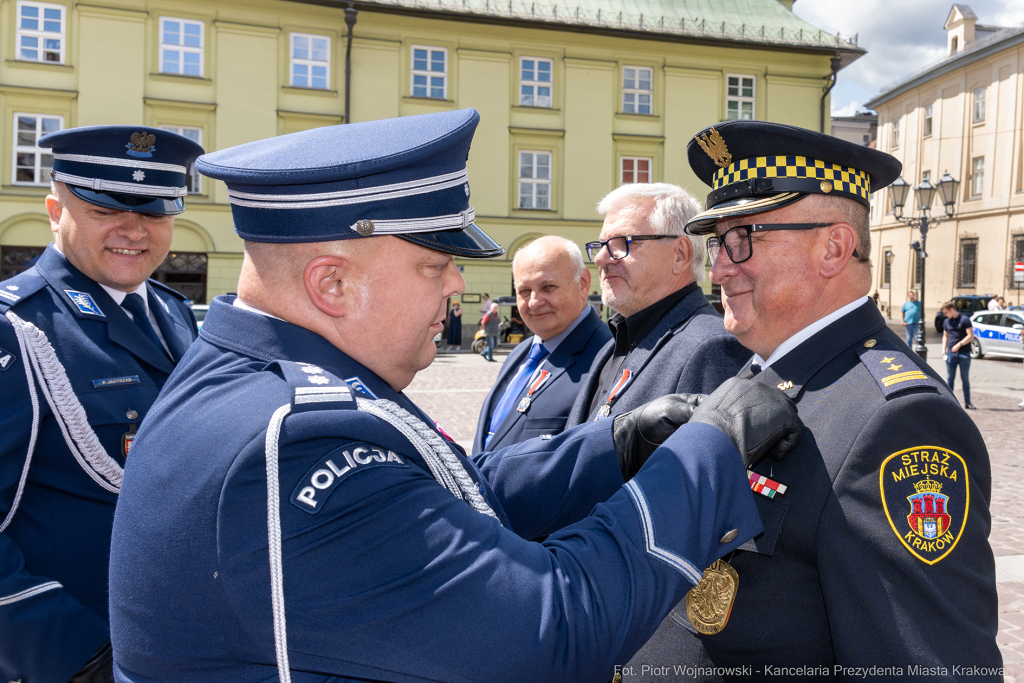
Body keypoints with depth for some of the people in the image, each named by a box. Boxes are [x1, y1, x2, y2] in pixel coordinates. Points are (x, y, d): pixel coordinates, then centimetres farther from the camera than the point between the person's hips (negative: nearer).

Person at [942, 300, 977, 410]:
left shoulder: (965, 320, -6)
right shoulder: (946, 321, 10)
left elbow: (971, 336, -10)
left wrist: (959, 345, -18)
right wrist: (944, 349, 6)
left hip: (964, 353, -4)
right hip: (951, 353, 4)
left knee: (965, 379, 4)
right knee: (950, 379, 5)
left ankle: (967, 402, 9)